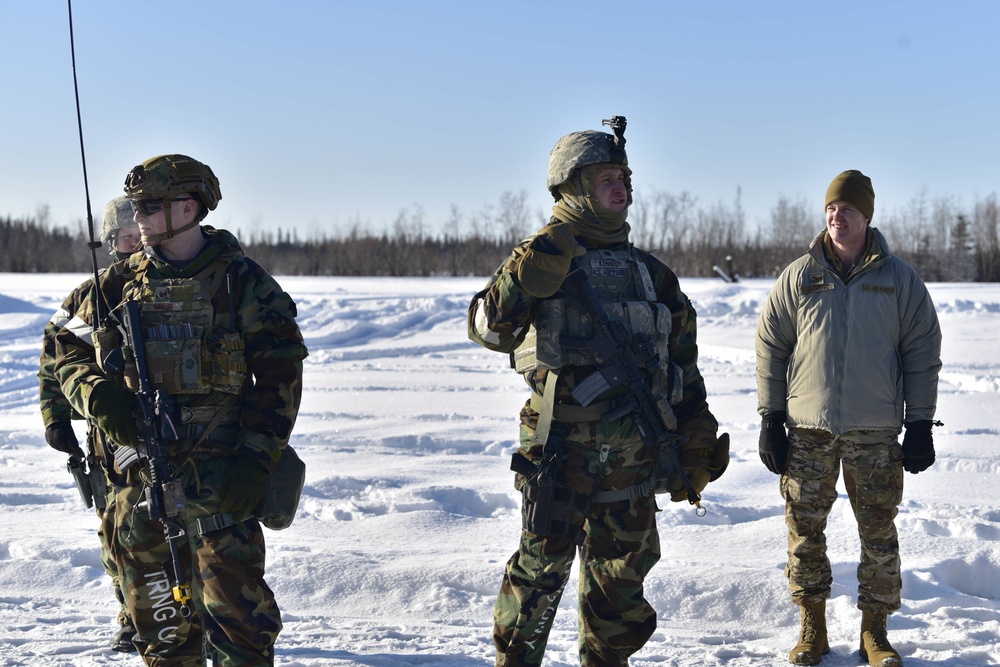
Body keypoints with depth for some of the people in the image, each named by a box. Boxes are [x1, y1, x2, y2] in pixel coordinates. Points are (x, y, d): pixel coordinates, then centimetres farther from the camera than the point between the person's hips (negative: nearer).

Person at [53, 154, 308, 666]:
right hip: (141, 471, 5)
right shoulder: (122, 283, 10)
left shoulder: (242, 283, -2)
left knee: (232, 607, -10)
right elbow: (70, 352, 15)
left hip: (218, 479, -5)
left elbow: (279, 378, -4)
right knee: (158, 612, 11)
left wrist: (255, 460, -14)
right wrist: (98, 394, -8)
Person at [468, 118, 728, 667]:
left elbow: (683, 365, 19)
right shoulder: (541, 258, 1)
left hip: (633, 451, 5)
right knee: (544, 562, -10)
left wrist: (697, 438, 14)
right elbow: (490, 329, -12)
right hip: (562, 443, -5)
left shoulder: (649, 272, 16)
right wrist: (527, 275, -25)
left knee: (622, 571, 11)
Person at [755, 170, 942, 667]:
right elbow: (770, 346, 7)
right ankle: (812, 627, 16)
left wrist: (920, 424, 0)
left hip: (875, 432, -1)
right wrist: (771, 419, 2)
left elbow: (923, 353, 5)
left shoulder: (899, 279, 2)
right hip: (808, 429, 1)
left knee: (879, 532, 3)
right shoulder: (799, 276, 3)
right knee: (805, 528, 3)